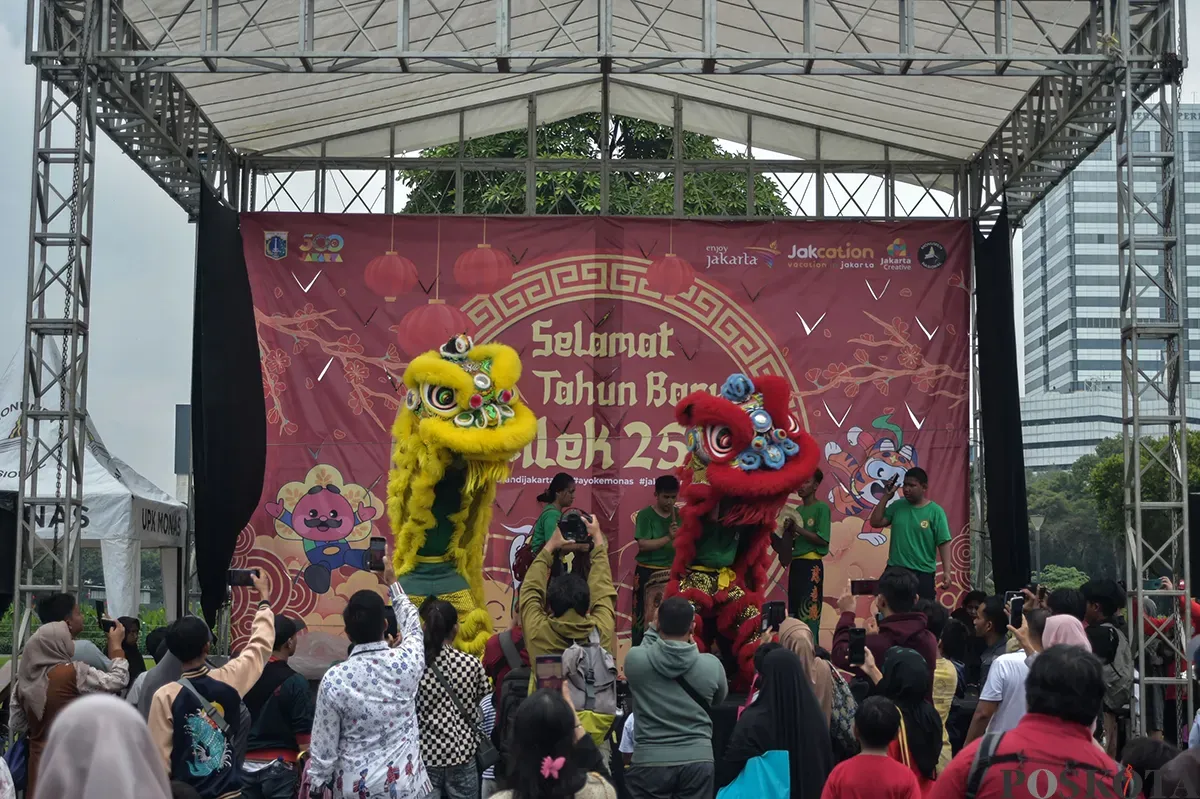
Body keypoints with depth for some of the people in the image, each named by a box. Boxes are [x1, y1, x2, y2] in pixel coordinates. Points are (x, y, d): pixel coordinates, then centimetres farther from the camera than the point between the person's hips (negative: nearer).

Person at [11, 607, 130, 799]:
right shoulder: (74, 673, -16)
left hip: (38, 760, 6)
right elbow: (118, 680, -8)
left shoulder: (25, 679, 2)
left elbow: (17, 725, 10)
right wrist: (116, 644, 4)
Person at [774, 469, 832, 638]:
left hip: (812, 566, -8)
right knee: (794, 611, 9)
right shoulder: (797, 510, 15)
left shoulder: (821, 508, -6)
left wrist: (797, 528, -15)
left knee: (809, 612, -9)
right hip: (795, 564, 8)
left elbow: (823, 540, -15)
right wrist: (788, 534, -2)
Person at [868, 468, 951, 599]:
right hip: (895, 570, 3)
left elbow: (943, 543, -8)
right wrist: (886, 497, -2)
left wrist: (946, 571, -16)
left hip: (922, 573, -3)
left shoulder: (935, 511, -5)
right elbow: (875, 522, 3)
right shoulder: (897, 506, 7)